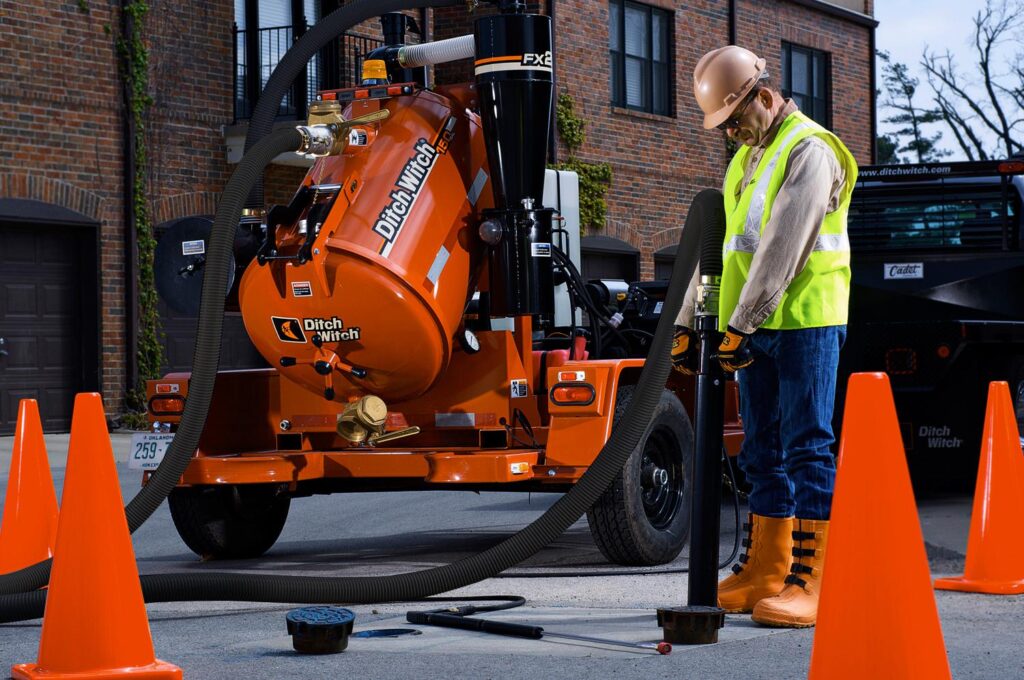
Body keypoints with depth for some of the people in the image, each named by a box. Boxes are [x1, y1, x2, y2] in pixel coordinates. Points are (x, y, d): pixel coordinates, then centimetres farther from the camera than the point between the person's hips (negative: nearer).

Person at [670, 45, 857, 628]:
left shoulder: (809, 150, -10)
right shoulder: (746, 160, 20)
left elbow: (782, 246, -17)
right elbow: (716, 245, 22)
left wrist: (740, 324, -19)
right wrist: (688, 323, 17)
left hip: (807, 320, -9)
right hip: (756, 326, 9)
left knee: (808, 448, -8)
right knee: (763, 453, 9)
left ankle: (808, 580, -8)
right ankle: (765, 571, 14)